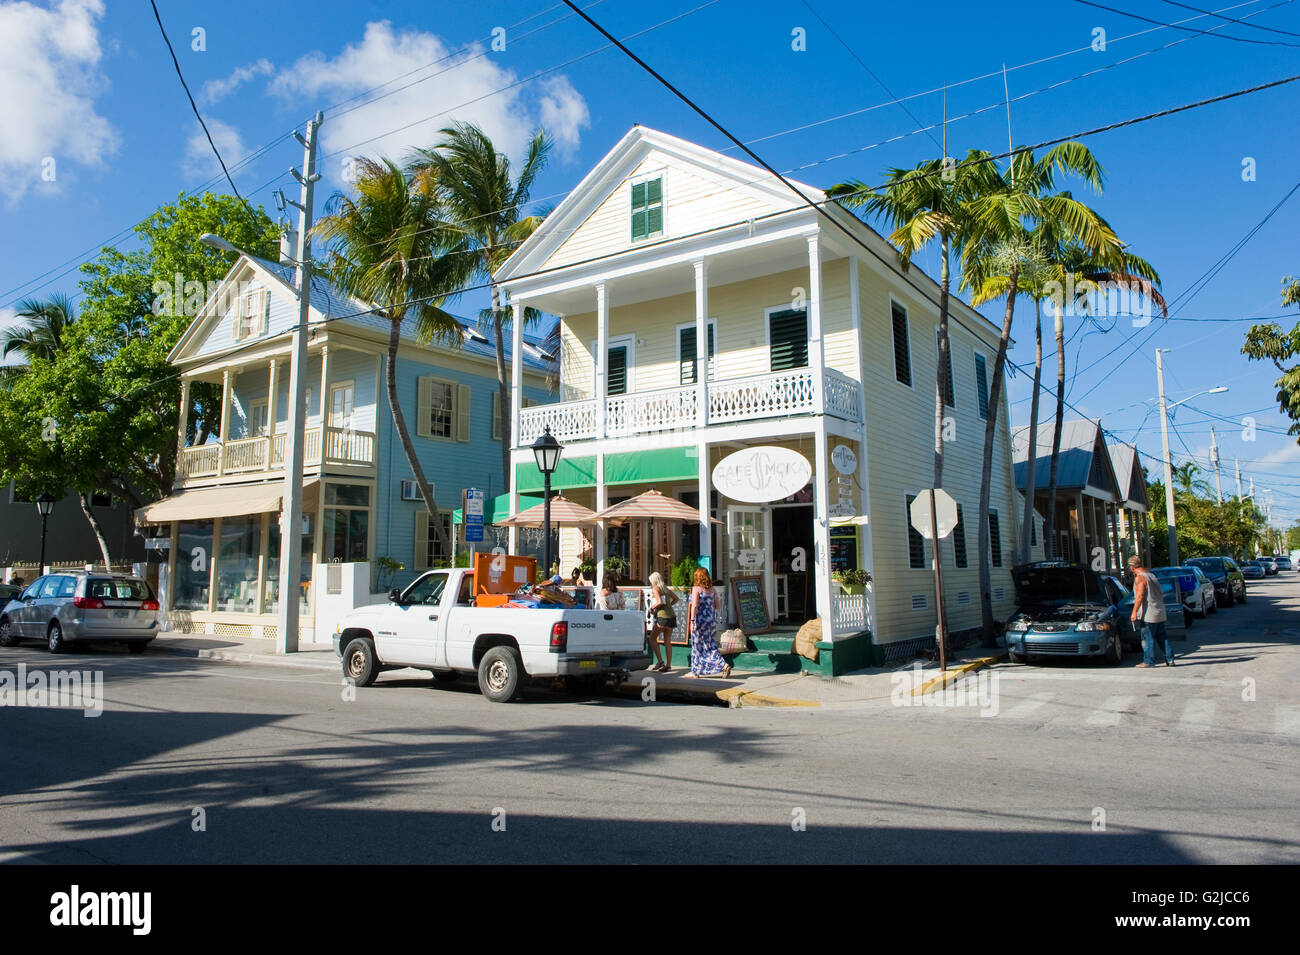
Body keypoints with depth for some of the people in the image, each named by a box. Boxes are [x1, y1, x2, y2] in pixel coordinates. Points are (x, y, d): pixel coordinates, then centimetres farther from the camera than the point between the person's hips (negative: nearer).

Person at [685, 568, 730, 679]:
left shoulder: (696, 589, -9)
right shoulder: (713, 589, 7)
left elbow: (694, 605, -17)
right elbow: (717, 605, 10)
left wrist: (692, 621, -18)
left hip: (700, 619, -5)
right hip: (712, 619, 5)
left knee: (697, 646, 5)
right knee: (711, 646, 11)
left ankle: (695, 672, 14)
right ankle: (724, 665, -4)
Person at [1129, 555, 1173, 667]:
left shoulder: (1139, 578, -12)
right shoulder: (1153, 576, 15)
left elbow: (1139, 596, -20)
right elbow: (1161, 595, 20)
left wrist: (1134, 612, -18)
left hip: (1149, 614, -8)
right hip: (1160, 613, 8)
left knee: (1148, 638, -2)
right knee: (1163, 637, 12)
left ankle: (1149, 661, 1)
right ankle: (1169, 659, 14)